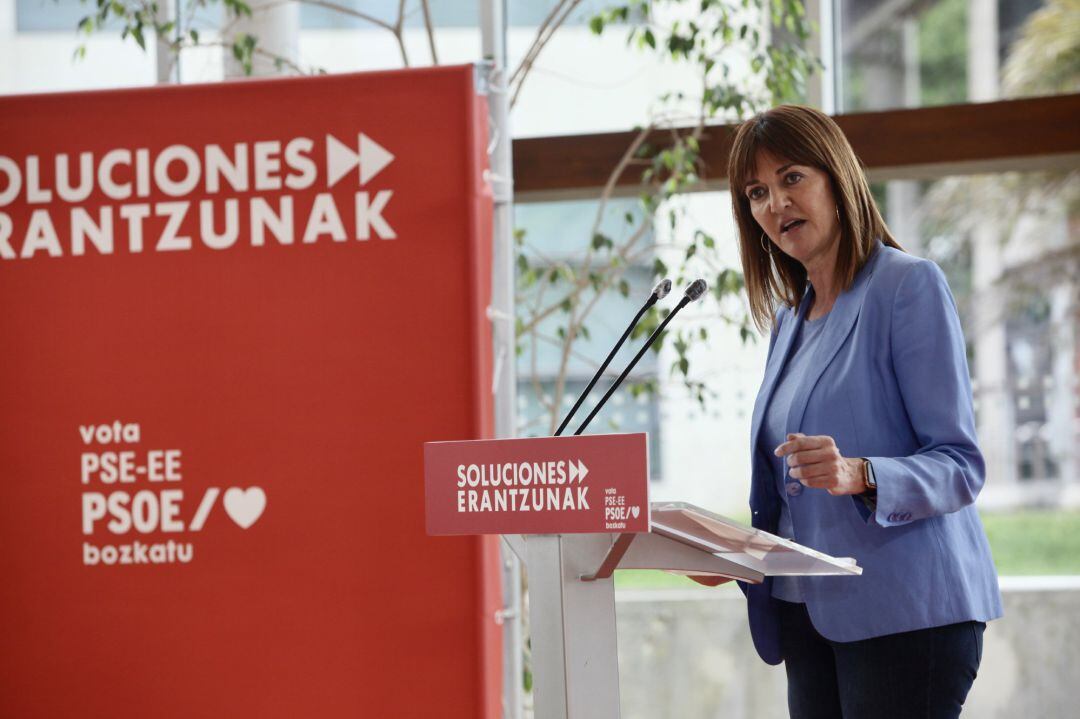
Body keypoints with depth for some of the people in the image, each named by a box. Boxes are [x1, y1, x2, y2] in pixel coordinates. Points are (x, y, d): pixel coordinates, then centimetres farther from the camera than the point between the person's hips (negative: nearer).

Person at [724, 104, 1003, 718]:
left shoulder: (911, 287, -6)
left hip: (906, 614, -7)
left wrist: (860, 476, -29)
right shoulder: (789, 317, 17)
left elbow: (959, 465, -13)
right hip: (810, 613, 7)